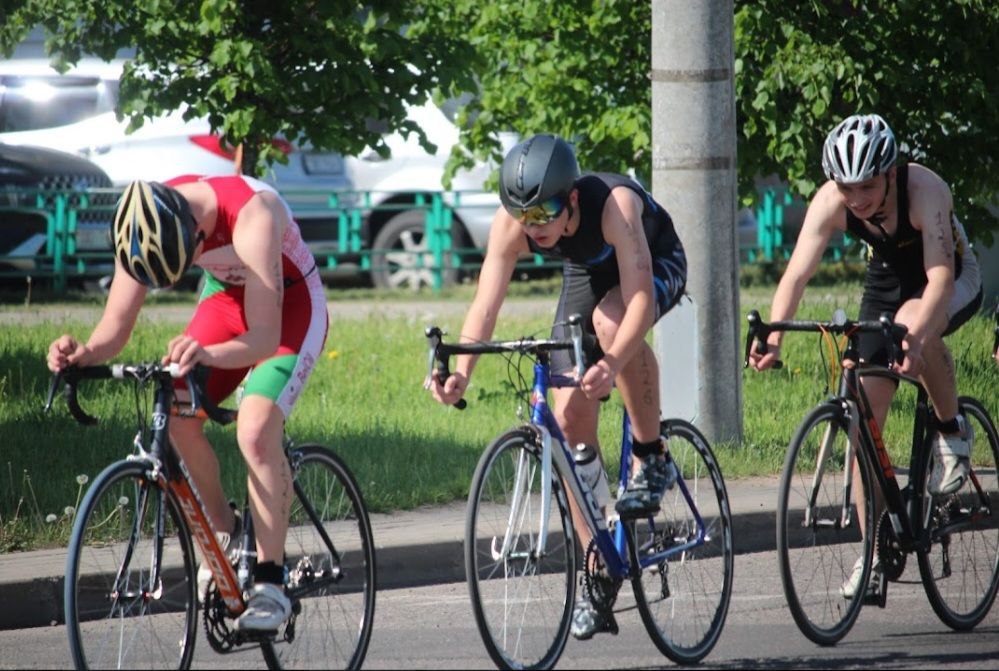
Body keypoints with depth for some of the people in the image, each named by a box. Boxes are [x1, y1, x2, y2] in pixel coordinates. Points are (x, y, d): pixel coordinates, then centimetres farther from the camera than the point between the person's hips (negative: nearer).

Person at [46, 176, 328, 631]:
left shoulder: (250, 217, -39)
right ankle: (224, 530, 9)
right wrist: (85, 352, -40)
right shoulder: (147, 226, -22)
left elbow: (265, 337, -43)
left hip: (290, 305, -5)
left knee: (256, 431, -26)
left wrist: (207, 355, -62)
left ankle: (270, 583, -17)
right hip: (227, 298, 5)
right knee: (178, 416, -16)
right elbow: (117, 324, -18)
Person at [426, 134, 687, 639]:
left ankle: (651, 458, -18)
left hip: (657, 265, -4)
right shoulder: (510, 223, -28)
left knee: (610, 319, -39)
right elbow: (486, 302, -32)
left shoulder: (612, 203, -40)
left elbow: (640, 297, -46)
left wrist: (612, 363, -62)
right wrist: (460, 372, -49)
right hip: (586, 273, 4)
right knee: (570, 418, -7)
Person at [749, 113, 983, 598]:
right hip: (887, 280, 4)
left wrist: (915, 338, -60)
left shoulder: (924, 191, -35)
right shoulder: (830, 203, -25)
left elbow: (940, 277, -44)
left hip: (954, 281, -4)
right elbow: (797, 272, -31)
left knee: (913, 324, -39)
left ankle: (951, 431, -12)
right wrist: (772, 337, -48)